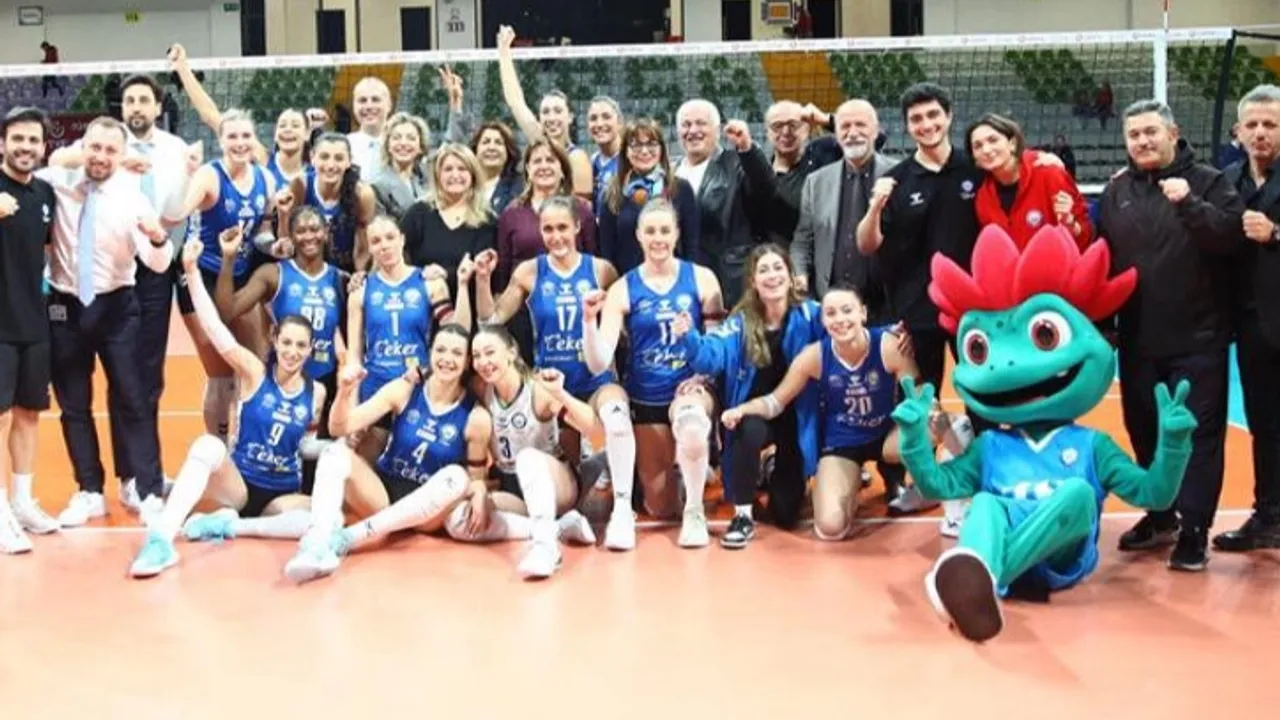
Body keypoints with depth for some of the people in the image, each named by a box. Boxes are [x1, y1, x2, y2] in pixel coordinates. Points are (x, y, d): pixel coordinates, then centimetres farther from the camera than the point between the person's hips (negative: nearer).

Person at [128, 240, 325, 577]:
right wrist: (192, 270, -24)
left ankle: (227, 525, -20)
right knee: (208, 445, -35)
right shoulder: (254, 373, -5)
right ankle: (161, 538, -43)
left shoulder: (316, 392, 2)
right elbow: (214, 327, -17)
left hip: (283, 496, 2)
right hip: (238, 484, -2)